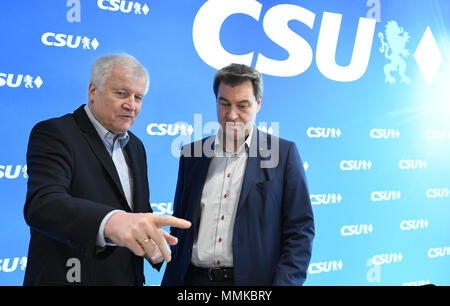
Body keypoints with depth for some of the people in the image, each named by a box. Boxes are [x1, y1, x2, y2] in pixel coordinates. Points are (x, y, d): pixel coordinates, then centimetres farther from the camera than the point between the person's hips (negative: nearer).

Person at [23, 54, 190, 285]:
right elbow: (42, 204, -30)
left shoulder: (136, 146, 9)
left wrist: (153, 242, -11)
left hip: (129, 278, 7)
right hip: (69, 277, -6)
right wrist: (109, 222, -49)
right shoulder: (54, 134, -14)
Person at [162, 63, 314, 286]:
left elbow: (300, 230, -5)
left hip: (255, 279, -2)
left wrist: (284, 282, -15)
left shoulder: (284, 153, -4)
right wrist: (171, 280, 6)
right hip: (194, 279, 3)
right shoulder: (191, 153, 6)